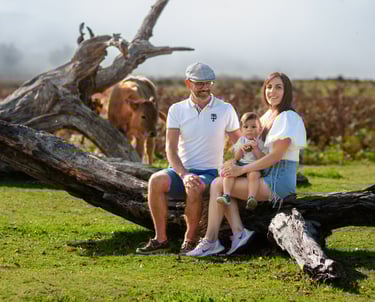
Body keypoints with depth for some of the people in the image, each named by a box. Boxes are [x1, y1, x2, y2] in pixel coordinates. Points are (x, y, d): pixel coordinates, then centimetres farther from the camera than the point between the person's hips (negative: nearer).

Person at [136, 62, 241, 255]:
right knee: (156, 180, -31)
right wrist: (184, 175, -22)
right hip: (181, 170, 2)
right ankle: (160, 239, -21)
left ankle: (190, 240, -17)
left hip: (210, 173, -2)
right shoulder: (177, 110, 4)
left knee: (194, 188, -37)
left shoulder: (225, 110, 3)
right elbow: (171, 149, -5)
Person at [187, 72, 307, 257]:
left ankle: (210, 240, -12)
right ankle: (238, 232, -12)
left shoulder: (288, 117, -11)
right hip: (270, 178, 9)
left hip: (279, 181, -9)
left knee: (218, 185, -13)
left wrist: (242, 170, -17)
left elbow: (276, 155, -18)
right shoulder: (268, 116, 18)